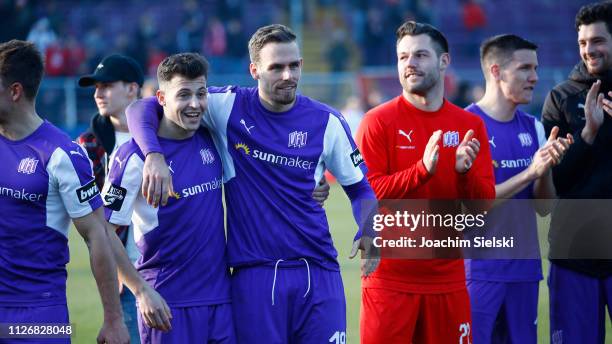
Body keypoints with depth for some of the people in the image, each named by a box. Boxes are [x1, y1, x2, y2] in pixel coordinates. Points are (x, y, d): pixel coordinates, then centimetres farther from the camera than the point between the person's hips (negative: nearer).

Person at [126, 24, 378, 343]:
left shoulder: (326, 121, 4)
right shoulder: (230, 107, 0)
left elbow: (361, 188, 15)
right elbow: (141, 110, -1)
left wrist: (367, 233, -5)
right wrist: (154, 155, -21)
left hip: (318, 272, 1)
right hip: (255, 276, -1)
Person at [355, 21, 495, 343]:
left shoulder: (471, 125, 7)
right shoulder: (379, 121, -3)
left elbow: (485, 205, 4)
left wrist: (465, 171, -15)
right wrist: (422, 169, -21)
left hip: (447, 278, 3)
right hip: (390, 278, -3)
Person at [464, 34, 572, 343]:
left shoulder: (532, 128, 10)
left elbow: (544, 207, 8)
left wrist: (548, 167, -12)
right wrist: (530, 171, -19)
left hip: (524, 268, 6)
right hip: (479, 269, -6)